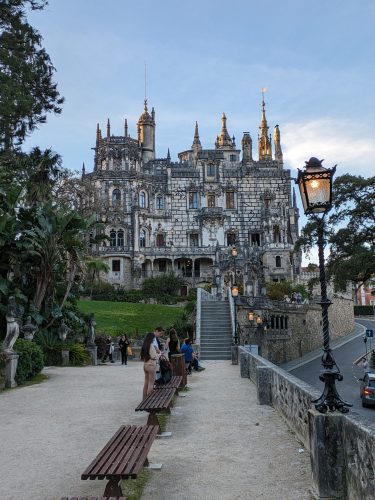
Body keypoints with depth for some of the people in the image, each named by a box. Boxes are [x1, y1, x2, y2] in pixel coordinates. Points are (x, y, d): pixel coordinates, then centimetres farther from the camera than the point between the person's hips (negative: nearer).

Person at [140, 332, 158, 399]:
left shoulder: (144, 346, 6)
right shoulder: (151, 346, -16)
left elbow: (142, 357, 10)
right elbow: (154, 357, -17)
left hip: (145, 365, 8)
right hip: (151, 365, -8)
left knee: (146, 383, 15)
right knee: (151, 383, 0)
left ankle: (145, 398, 21)